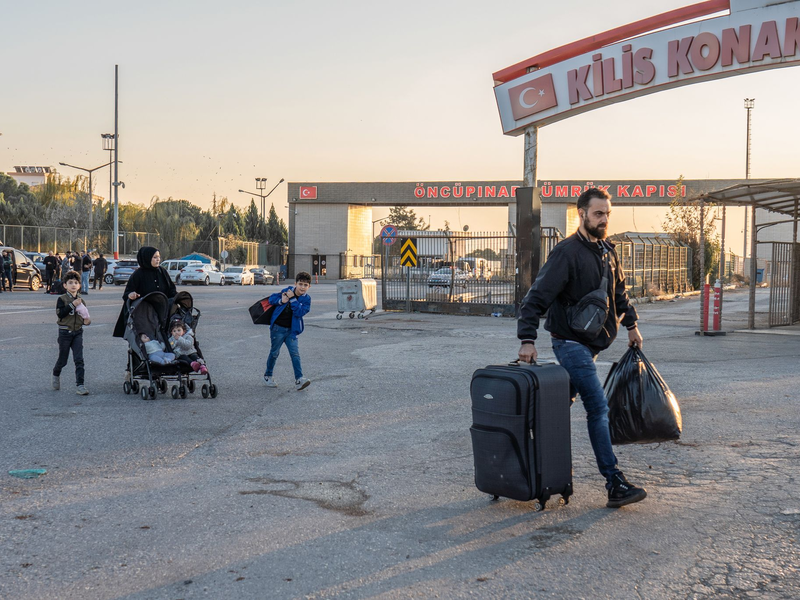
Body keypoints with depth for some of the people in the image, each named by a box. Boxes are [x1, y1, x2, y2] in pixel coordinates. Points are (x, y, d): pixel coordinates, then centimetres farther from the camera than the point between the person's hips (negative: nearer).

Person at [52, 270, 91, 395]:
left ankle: (80, 385, -8)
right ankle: (56, 374, 42)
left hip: (78, 332, 3)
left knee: (79, 360, -7)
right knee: (63, 360, 10)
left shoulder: (80, 301, 8)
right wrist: (73, 304, -23)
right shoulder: (62, 299, -6)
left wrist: (86, 321, -4)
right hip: (65, 332, -3)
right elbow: (60, 314, -20)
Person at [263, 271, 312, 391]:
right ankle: (268, 376, 27)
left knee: (295, 353, -9)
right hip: (278, 328, -1)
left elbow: (300, 312, -19)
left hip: (291, 330, 1)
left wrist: (292, 299, -24)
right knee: (274, 353, 9)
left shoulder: (306, 299, -4)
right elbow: (271, 299, 2)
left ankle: (299, 379, -14)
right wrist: (281, 301, -18)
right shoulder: (287, 291, -6)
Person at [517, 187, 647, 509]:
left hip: (591, 343, 8)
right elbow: (537, 296, -20)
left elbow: (619, 291, 28)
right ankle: (615, 485, -11)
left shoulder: (607, 251, 11)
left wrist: (631, 323, 25)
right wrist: (528, 339, -26)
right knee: (598, 407, -12)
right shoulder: (566, 253, -16)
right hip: (571, 341, -8)